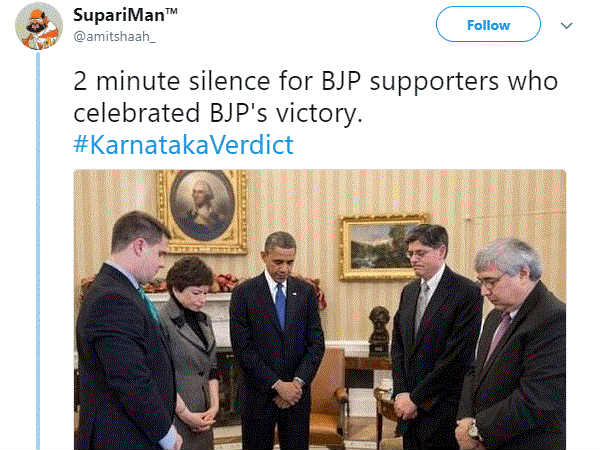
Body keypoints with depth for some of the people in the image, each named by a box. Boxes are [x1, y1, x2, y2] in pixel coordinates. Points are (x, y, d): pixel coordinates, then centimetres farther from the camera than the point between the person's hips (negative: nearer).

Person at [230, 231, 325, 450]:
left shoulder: (305, 292, 5)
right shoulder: (244, 293, -5)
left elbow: (316, 343, 3)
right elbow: (242, 349, -9)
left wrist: (298, 382, -10)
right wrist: (277, 385, -13)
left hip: (296, 392, 2)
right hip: (259, 394, -2)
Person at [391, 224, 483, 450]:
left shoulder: (467, 293, -11)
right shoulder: (409, 291, 12)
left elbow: (457, 355, -16)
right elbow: (398, 346, 12)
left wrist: (416, 398, -13)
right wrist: (401, 393, -1)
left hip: (442, 412, -6)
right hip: (409, 409, 6)